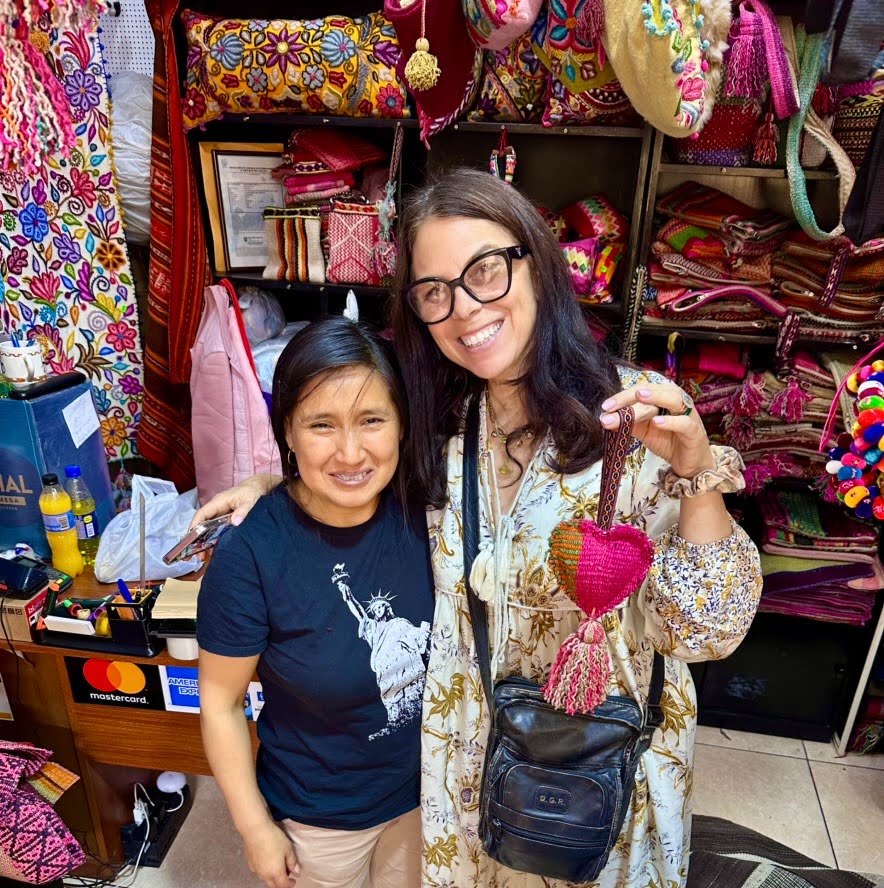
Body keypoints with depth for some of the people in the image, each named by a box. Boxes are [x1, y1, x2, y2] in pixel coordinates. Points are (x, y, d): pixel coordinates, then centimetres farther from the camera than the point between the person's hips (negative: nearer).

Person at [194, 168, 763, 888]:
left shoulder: (635, 416, -22)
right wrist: (278, 484, -8)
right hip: (467, 747, 3)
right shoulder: (441, 421, -10)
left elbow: (705, 635, -22)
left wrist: (697, 471, -36)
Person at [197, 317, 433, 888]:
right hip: (317, 816, -3)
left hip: (427, 790, 3)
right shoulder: (252, 553, -28)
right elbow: (220, 701, -15)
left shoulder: (421, 507, -19)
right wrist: (255, 827, -8)